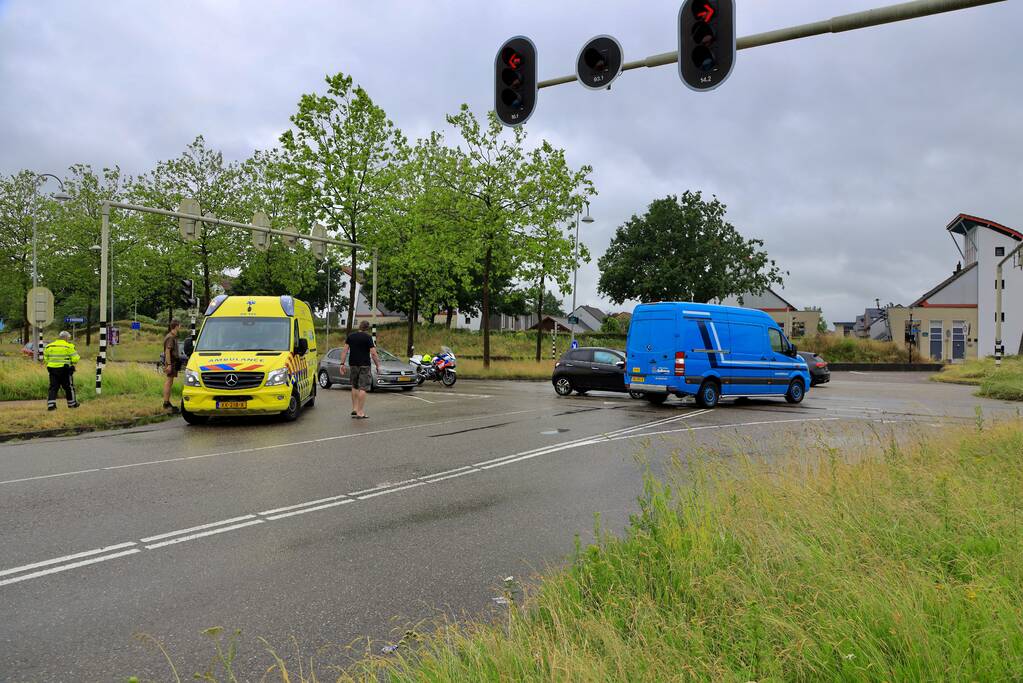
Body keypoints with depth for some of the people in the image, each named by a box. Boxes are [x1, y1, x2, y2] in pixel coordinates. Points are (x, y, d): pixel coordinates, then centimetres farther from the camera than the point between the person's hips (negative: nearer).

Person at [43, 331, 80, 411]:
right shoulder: (69, 346, -8)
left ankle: (51, 404, -3)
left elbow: (46, 359, 13)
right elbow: (75, 359, -10)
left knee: (53, 387, 7)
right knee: (69, 387, 10)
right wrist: (78, 357, 12)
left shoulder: (49, 346, 9)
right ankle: (72, 403, 21)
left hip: (52, 369, 4)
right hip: (64, 370, -4)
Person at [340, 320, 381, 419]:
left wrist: (342, 363, 6)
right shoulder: (368, 338, -6)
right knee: (362, 388, -4)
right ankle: (360, 412, -6)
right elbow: (373, 353, -10)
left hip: (353, 365, 4)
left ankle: (354, 409, 20)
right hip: (364, 365, -4)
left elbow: (345, 350, 3)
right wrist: (378, 366, -2)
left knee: (354, 387, 19)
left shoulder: (350, 336, 7)